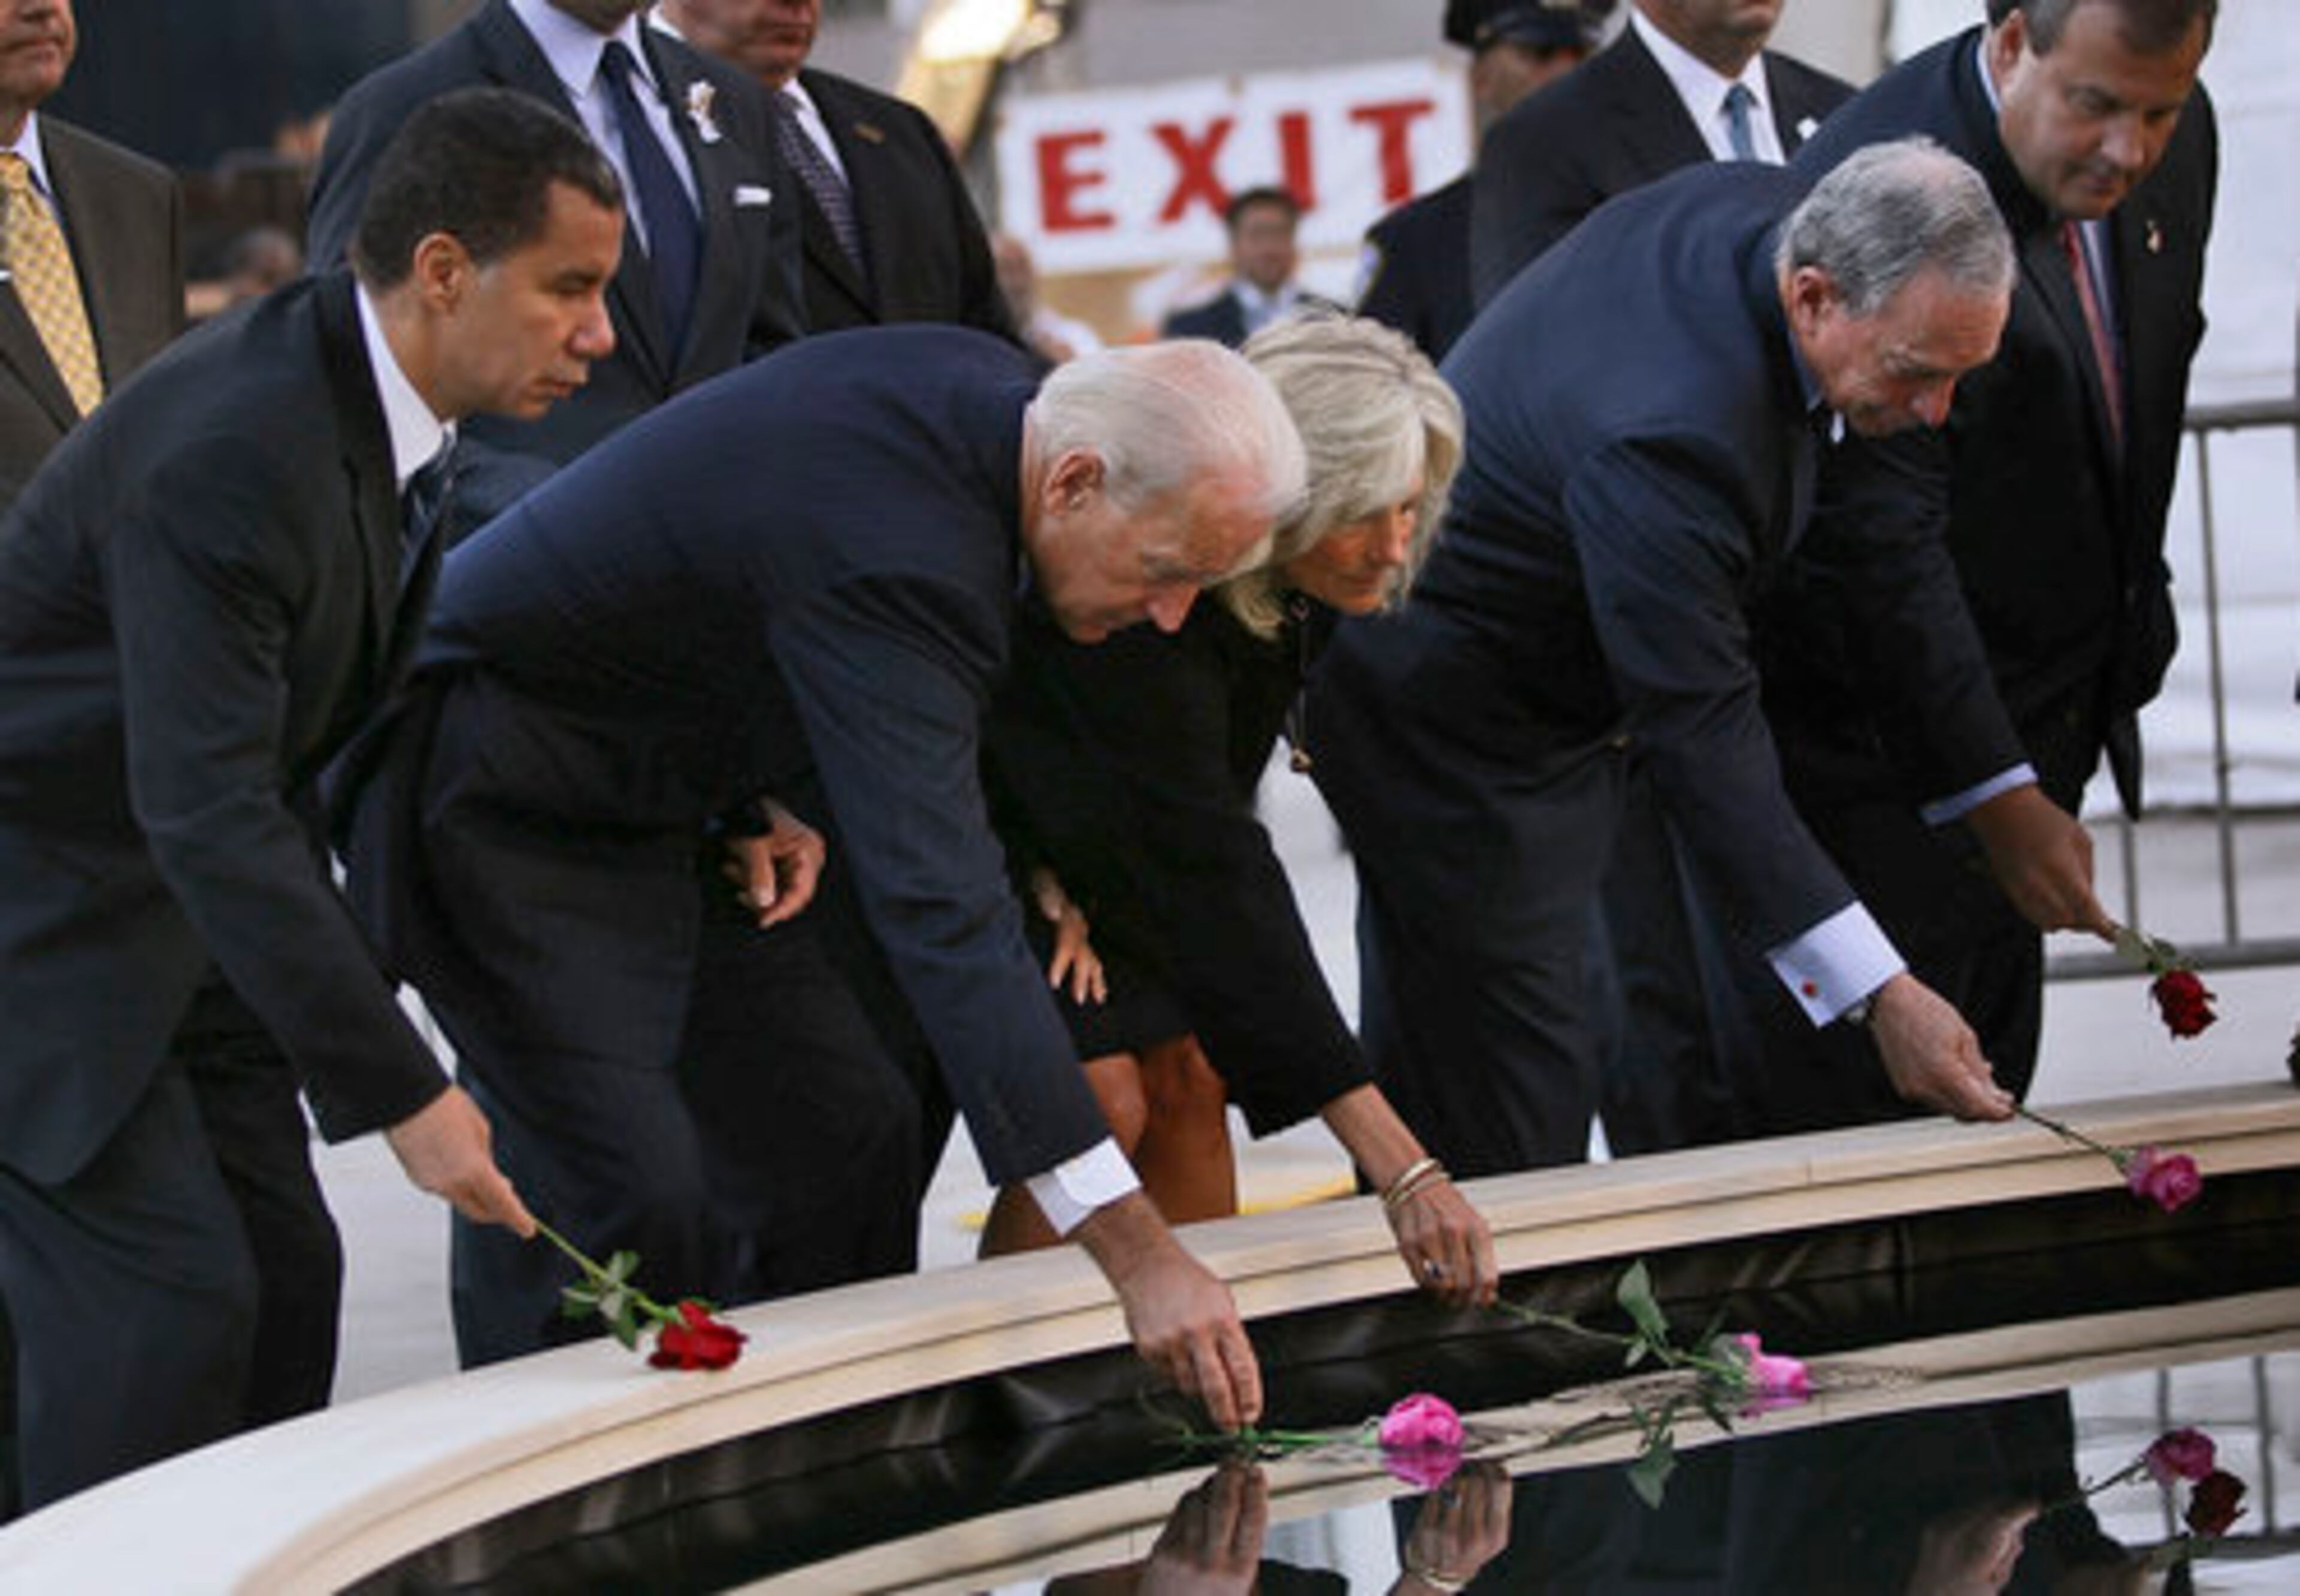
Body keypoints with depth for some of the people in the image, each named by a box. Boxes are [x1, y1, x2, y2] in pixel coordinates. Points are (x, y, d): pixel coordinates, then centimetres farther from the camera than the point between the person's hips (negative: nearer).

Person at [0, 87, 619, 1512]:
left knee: (282, 1274, 5)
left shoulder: (375, 404, 1)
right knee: (169, 1292, -16)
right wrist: (399, 1092, -33)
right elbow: (207, 811, -32)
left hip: (177, 907, 10)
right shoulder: (233, 454, -29)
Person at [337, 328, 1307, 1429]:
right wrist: (1137, 1255, -46)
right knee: (628, 1191, -19)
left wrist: (786, 802, 1)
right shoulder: (892, 557, -37)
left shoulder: (991, 387, -8)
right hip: (494, 795, -10)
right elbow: (942, 919, -43)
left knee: (847, 1149, 4)